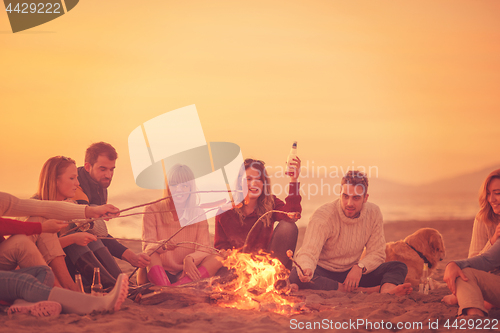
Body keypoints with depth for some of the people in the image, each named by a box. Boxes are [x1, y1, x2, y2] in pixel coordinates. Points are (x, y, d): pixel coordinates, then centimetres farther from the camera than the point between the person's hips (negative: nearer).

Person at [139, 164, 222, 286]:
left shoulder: (198, 214, 7)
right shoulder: (153, 211, 2)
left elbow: (203, 250, -2)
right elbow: (147, 247, -9)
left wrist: (189, 259, -27)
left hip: (186, 273, 2)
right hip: (158, 271, -1)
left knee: (217, 260, -24)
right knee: (150, 254, -31)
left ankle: (178, 286, -46)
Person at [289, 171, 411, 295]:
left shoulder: (373, 213, -5)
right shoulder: (323, 216, -18)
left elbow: (377, 253, -1)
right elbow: (308, 252, -28)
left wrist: (359, 267, -23)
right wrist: (306, 269, -52)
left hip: (352, 273, 4)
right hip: (323, 273, -4)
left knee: (399, 267, -15)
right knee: (296, 275, -38)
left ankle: (387, 290, -50)